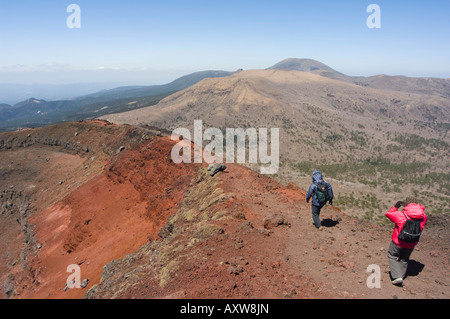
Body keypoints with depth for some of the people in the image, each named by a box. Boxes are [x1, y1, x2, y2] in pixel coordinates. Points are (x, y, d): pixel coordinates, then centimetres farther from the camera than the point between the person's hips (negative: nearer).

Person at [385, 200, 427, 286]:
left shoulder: (400, 215, -23)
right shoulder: (423, 217, -9)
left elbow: (388, 214, -8)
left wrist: (395, 207, 5)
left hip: (398, 243, -4)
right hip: (411, 244, 5)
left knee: (392, 256, 12)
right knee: (404, 259, 23)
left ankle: (397, 277, 1)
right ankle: (401, 276, 29)